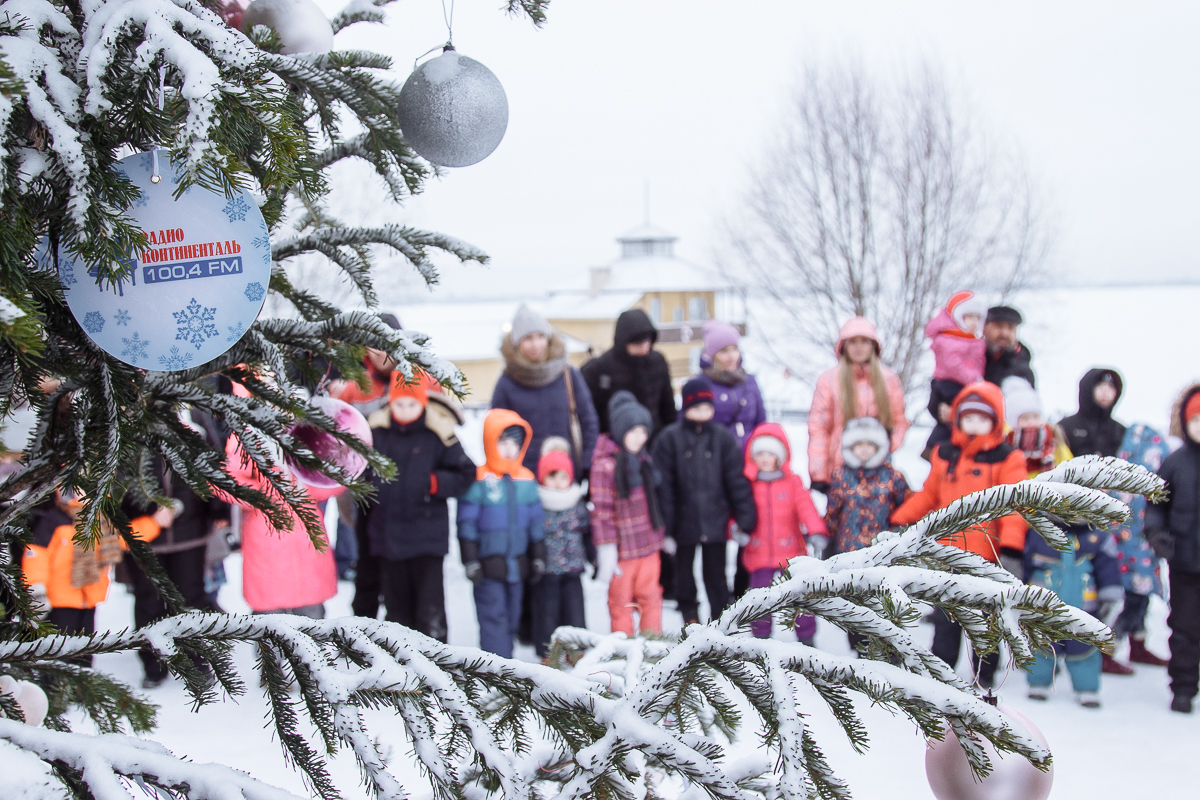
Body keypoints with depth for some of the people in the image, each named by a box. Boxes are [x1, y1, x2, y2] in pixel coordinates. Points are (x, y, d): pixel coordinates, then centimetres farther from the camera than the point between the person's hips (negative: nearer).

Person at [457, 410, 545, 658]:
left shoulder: (527, 481, 6)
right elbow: (467, 524, -9)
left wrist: (538, 558, 13)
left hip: (518, 563, 5)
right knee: (493, 618, -6)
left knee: (511, 618, 14)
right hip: (488, 566, -5)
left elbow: (536, 523, 13)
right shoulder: (479, 481, -10)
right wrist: (470, 561, -11)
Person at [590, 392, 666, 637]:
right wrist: (606, 550, -18)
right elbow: (602, 510, -16)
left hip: (649, 545, 6)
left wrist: (659, 535, 24)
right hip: (622, 548, -6)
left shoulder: (643, 460, 10)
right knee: (621, 602, 7)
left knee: (651, 598, 10)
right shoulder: (605, 465, -15)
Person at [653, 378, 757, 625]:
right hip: (684, 520, 0)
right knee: (684, 574, 15)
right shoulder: (670, 438, -5)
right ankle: (691, 620, 32)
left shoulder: (723, 438, 0)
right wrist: (665, 529, -9)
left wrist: (745, 521, -4)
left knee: (716, 575, 7)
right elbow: (663, 485, -6)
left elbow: (737, 481, 1)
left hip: (715, 520, 0)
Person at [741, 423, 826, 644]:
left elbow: (806, 509, -7)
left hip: (791, 553, 0)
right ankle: (760, 638, 21)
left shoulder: (793, 482, 1)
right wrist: (737, 529, -15)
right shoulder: (747, 485, 3)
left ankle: (806, 638, 18)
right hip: (759, 556, 1)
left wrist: (816, 534, -21)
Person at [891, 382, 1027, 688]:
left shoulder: (1007, 460, -6)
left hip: (986, 559, -4)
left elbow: (1013, 506, -13)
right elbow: (928, 495, 17)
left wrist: (1011, 549, -24)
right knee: (946, 621, 11)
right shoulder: (944, 456, 8)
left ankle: (984, 680, 19)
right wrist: (899, 523, 13)